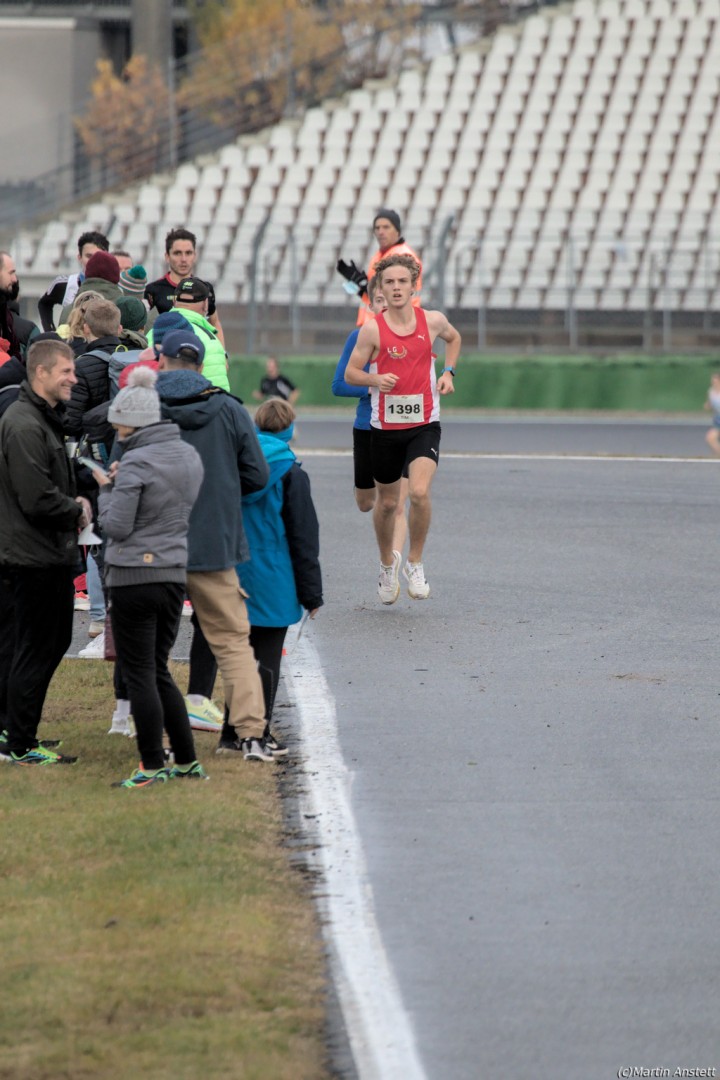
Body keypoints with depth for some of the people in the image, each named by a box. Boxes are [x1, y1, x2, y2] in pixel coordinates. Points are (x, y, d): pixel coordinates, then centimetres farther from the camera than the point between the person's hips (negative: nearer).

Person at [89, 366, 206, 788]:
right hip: (176, 574, 8)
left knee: (140, 675, -1)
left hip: (135, 575, -8)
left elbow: (117, 527, -16)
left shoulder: (136, 463, -16)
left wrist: (106, 490, 1)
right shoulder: (189, 456, 8)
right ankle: (187, 761, 16)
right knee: (158, 670, 17)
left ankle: (152, 767, 0)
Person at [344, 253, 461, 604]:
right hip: (385, 427, 0)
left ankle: (415, 563, -1)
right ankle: (387, 563, 40)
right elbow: (350, 373, -1)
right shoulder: (372, 329, -7)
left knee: (419, 492, -22)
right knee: (387, 502, 13)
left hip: (424, 424, 0)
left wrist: (448, 371, 7)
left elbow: (453, 338, 22)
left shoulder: (433, 321, -1)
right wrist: (375, 380, -21)